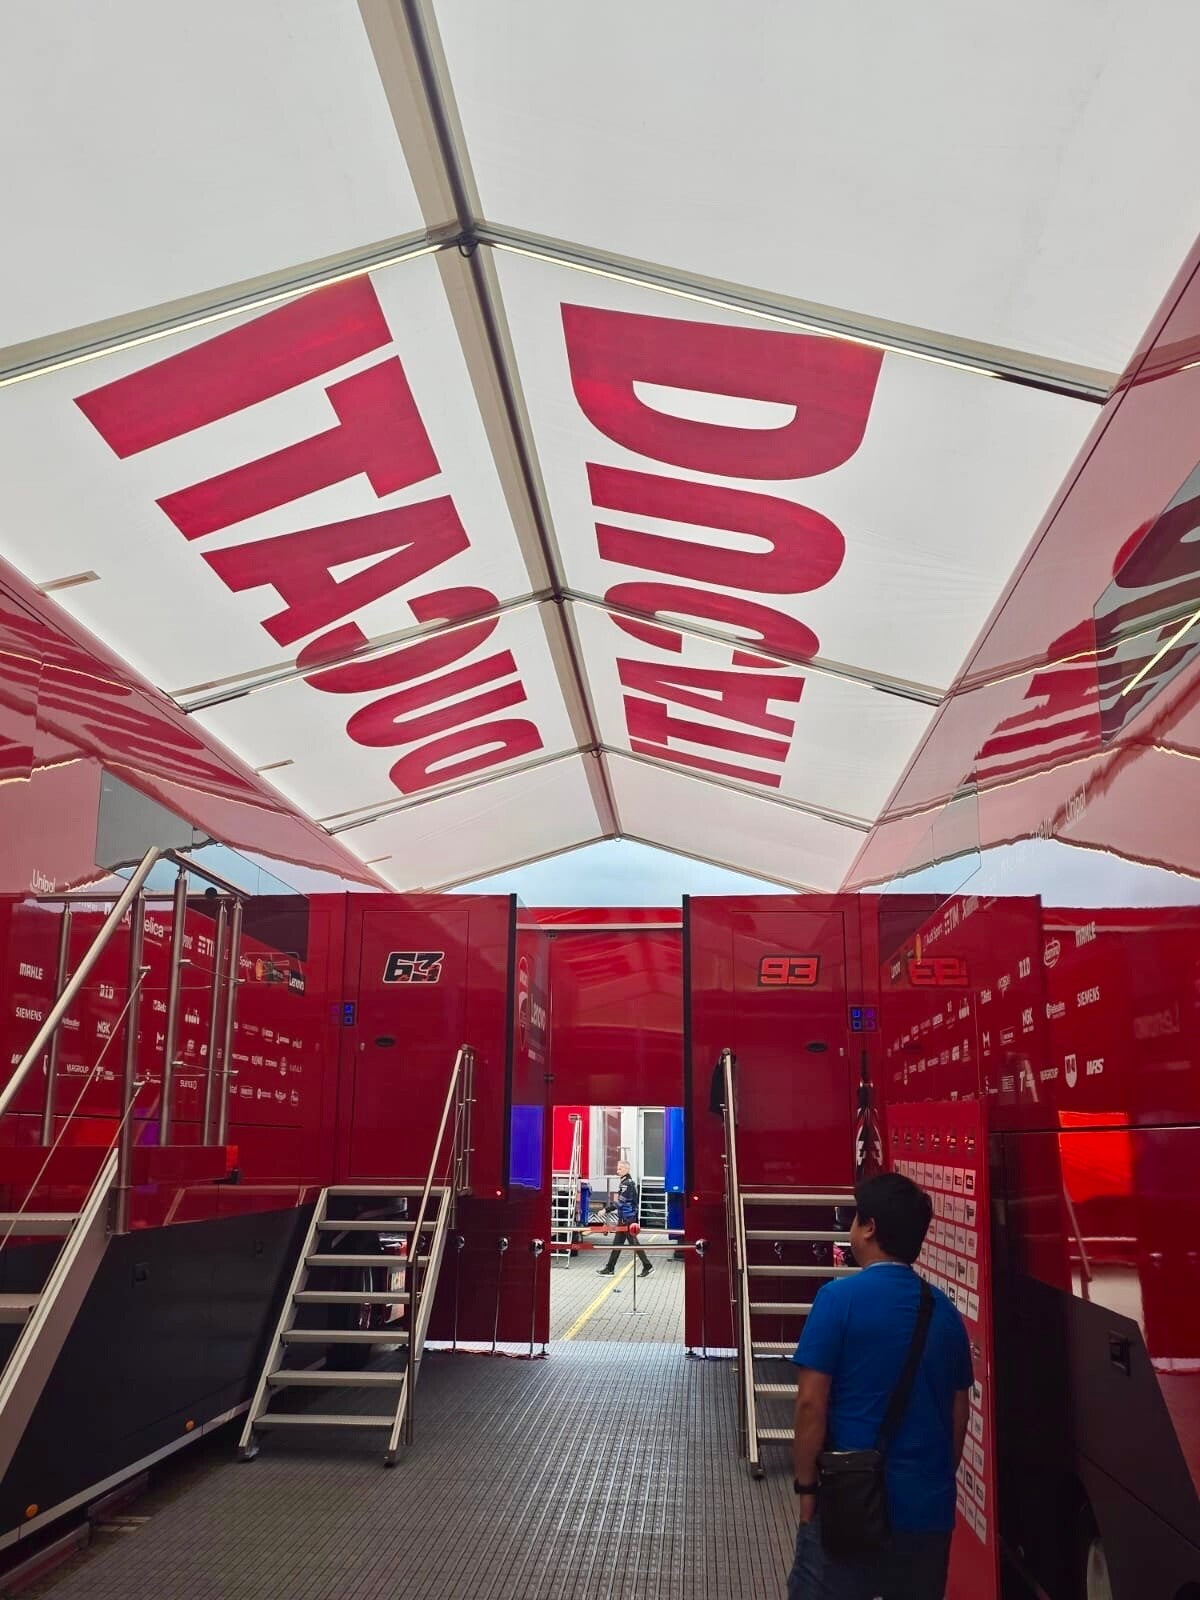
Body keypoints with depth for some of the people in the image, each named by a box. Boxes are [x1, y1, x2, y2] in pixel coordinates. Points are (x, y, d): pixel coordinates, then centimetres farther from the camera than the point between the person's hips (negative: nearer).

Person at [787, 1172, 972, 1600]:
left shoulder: (840, 1297, -12)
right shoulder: (945, 1310, 4)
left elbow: (811, 1403, -14)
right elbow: (959, 1414, 11)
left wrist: (806, 1485, -4)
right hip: (928, 1504, 5)